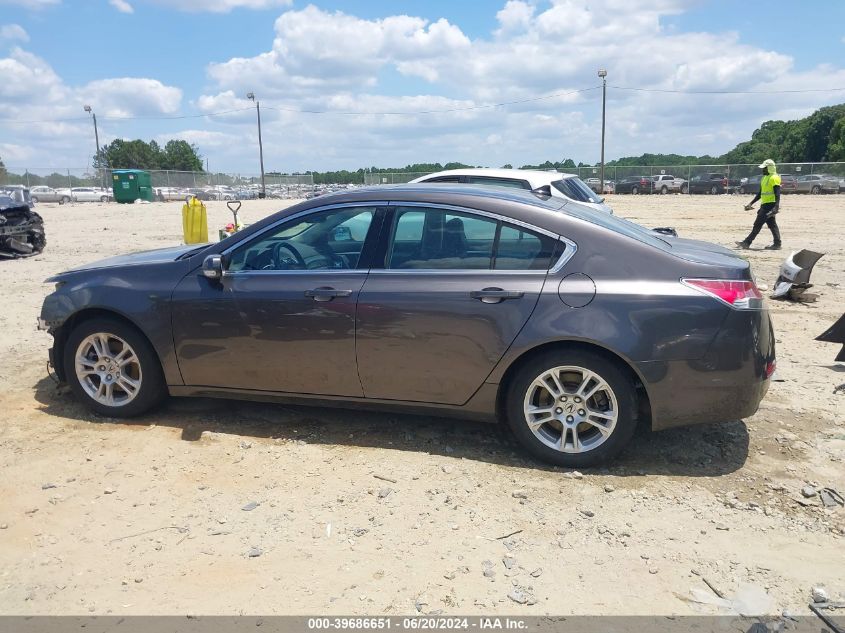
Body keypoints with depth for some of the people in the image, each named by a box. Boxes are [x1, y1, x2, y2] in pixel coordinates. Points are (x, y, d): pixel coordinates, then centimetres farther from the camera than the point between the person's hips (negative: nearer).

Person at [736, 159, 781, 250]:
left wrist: (776, 206, -28)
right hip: (765, 205, 10)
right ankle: (777, 244, 11)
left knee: (758, 224, -8)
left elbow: (777, 194, -19)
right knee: (772, 225, 9)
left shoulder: (774, 178, -12)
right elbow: (760, 193, 24)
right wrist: (751, 203, 21)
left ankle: (747, 242, -6)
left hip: (770, 206, -10)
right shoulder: (764, 178, 18)